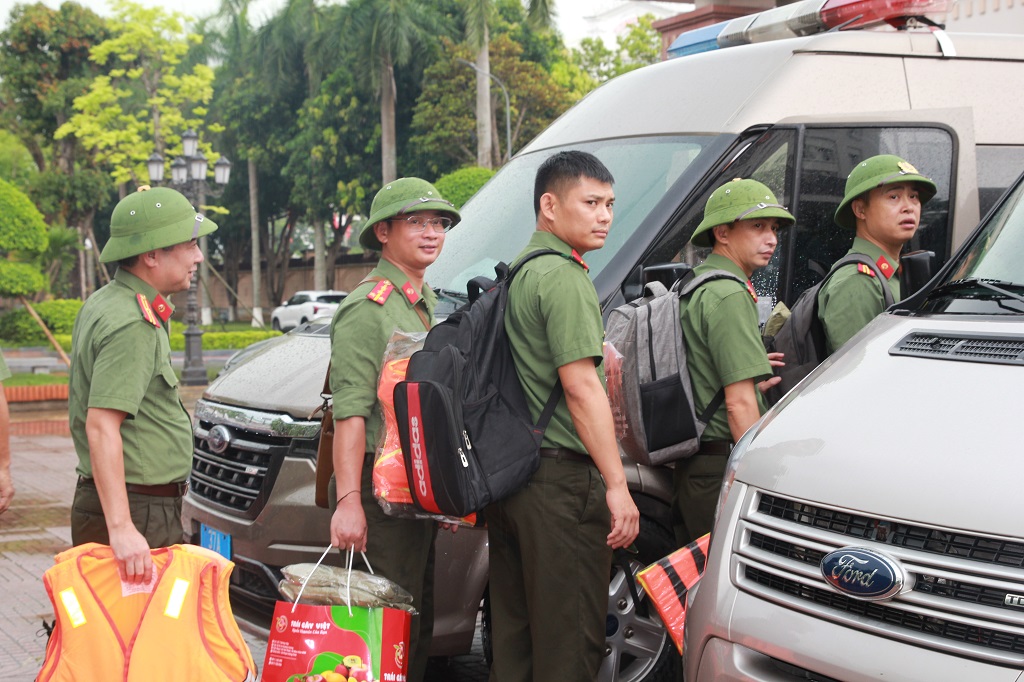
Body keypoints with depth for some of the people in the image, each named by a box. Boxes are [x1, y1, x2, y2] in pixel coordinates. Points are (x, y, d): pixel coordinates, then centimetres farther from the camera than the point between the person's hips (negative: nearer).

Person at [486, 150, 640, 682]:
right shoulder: (563, 277, -12)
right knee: (569, 638, -4)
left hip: (509, 473, 10)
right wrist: (617, 485, -19)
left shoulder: (516, 273, 18)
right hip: (561, 479, -10)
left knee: (513, 632, 15)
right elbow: (580, 385, -19)